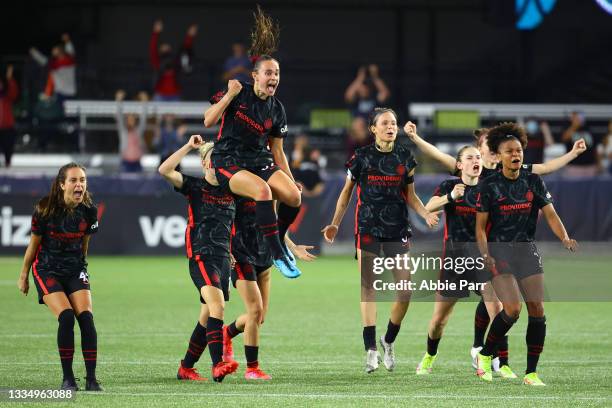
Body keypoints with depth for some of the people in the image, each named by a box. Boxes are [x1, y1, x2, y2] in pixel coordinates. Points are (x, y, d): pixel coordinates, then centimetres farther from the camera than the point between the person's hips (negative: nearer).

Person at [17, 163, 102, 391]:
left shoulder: (88, 210, -6)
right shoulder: (45, 209, -16)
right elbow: (34, 243, -4)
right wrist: (24, 275, 5)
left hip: (75, 269, 3)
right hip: (47, 269, -3)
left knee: (86, 318, -15)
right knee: (66, 317, -21)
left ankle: (91, 379, -10)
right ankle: (67, 378, -10)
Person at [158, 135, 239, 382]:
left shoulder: (232, 190, 11)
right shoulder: (195, 186, -1)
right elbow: (165, 170, -14)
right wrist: (189, 146, -16)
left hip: (223, 258, 6)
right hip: (201, 257, -6)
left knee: (208, 316, 9)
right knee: (217, 304, -26)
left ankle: (186, 368, 22)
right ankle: (218, 365, -35)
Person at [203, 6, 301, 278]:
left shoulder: (276, 108, 7)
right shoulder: (239, 93, -7)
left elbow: (277, 150, 14)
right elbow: (208, 121, -14)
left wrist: (290, 179, 9)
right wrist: (230, 95, -22)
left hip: (260, 161, 5)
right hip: (229, 161, -5)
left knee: (293, 196, -20)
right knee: (262, 189, -35)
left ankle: (279, 239, 11)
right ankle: (277, 255, -29)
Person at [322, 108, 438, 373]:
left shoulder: (405, 157, 6)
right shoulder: (362, 157, 0)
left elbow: (410, 196, 14)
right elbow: (347, 191, 8)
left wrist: (426, 214, -4)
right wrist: (335, 224, 0)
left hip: (398, 229, 2)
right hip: (368, 229, -2)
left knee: (405, 290, -6)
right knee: (368, 287, -7)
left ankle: (389, 341, 16)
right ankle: (371, 349, -5)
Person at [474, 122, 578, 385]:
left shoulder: (534, 182, 4)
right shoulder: (489, 185, -4)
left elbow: (550, 215, 0)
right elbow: (480, 226, -2)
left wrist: (565, 238, -19)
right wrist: (486, 256, -17)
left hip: (527, 251, 4)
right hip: (499, 252, -4)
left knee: (537, 310, -5)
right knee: (513, 309, -20)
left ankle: (531, 372, 4)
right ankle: (484, 356, 2)